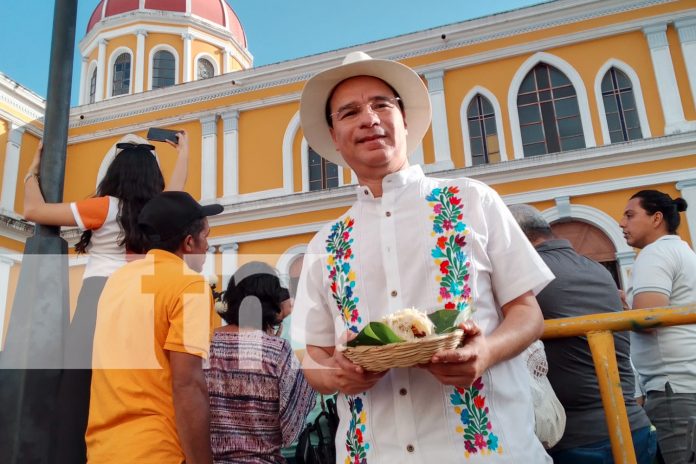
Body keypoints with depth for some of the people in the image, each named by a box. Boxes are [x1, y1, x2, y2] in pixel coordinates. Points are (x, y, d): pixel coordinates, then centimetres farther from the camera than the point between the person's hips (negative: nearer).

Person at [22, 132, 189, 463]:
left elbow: (33, 210, 6)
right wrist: (183, 150, 51)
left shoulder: (105, 207, 3)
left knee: (79, 399, -5)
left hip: (99, 300, -4)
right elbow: (176, 185, 36)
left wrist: (33, 170, 23)